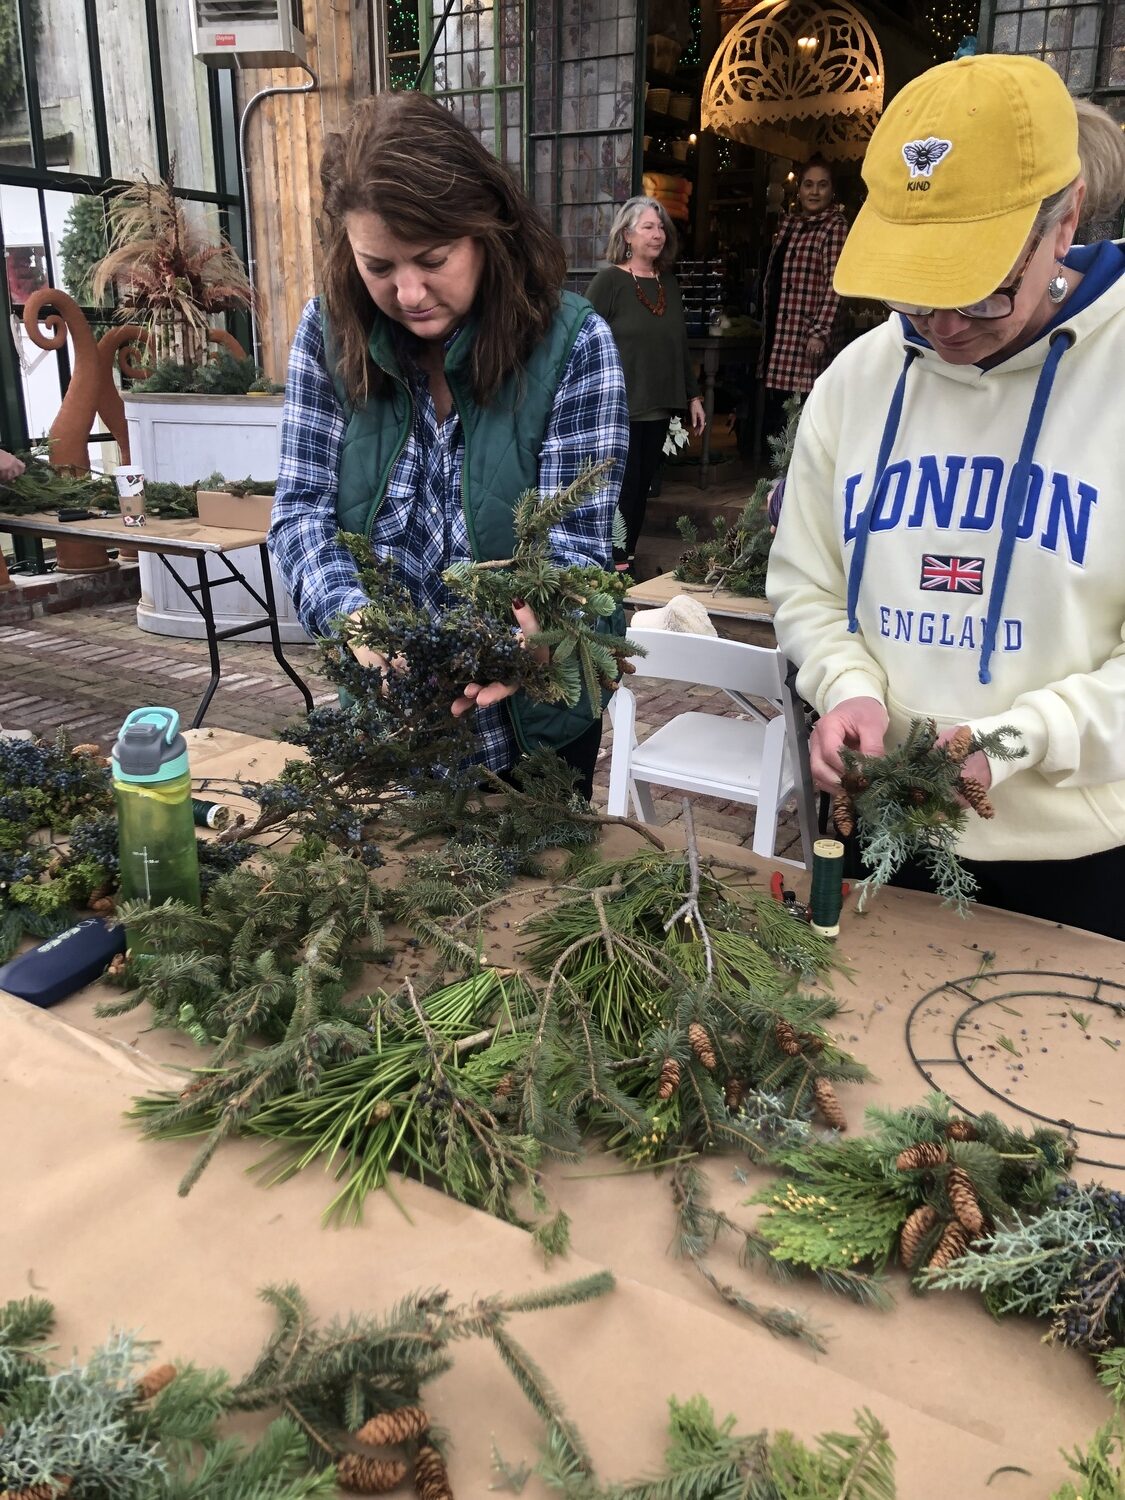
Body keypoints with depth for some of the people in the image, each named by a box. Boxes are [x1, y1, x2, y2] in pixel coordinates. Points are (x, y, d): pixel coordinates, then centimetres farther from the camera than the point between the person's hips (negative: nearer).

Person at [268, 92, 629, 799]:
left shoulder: (571, 341, -17)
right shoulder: (329, 333, -8)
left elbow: (576, 542, -20)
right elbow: (302, 510, -10)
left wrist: (524, 614, -43)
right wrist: (357, 618, -31)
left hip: (531, 716, -2)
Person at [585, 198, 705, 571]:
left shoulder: (670, 284, 13)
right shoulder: (608, 282, -6)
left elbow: (681, 345, 19)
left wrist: (693, 396, 17)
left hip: (659, 408, 6)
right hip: (620, 408, -6)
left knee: (643, 486, 10)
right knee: (622, 487, -3)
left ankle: (628, 556, 22)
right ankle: (614, 565, 9)